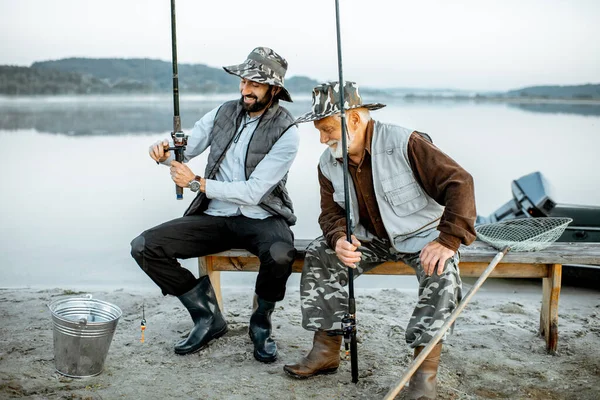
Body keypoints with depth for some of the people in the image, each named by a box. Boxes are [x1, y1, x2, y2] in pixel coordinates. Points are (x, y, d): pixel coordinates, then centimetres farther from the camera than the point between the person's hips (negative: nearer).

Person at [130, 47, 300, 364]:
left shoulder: (286, 132, -10)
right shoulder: (224, 112, 6)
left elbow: (252, 192, -17)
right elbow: (184, 150, 11)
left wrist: (197, 183, -19)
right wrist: (165, 153, -13)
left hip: (261, 218, -4)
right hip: (215, 218, 5)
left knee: (280, 255, -39)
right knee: (144, 247, -15)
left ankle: (261, 323, -5)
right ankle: (207, 316, 3)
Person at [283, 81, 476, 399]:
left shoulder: (405, 144, -23)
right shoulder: (328, 164, -4)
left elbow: (459, 183, -26)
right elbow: (331, 212, 3)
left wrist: (448, 240, -35)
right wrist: (338, 239, -23)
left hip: (422, 233, -5)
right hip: (371, 237, 5)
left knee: (442, 273, -34)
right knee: (318, 256, -15)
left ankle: (425, 370, -22)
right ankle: (326, 351, -6)